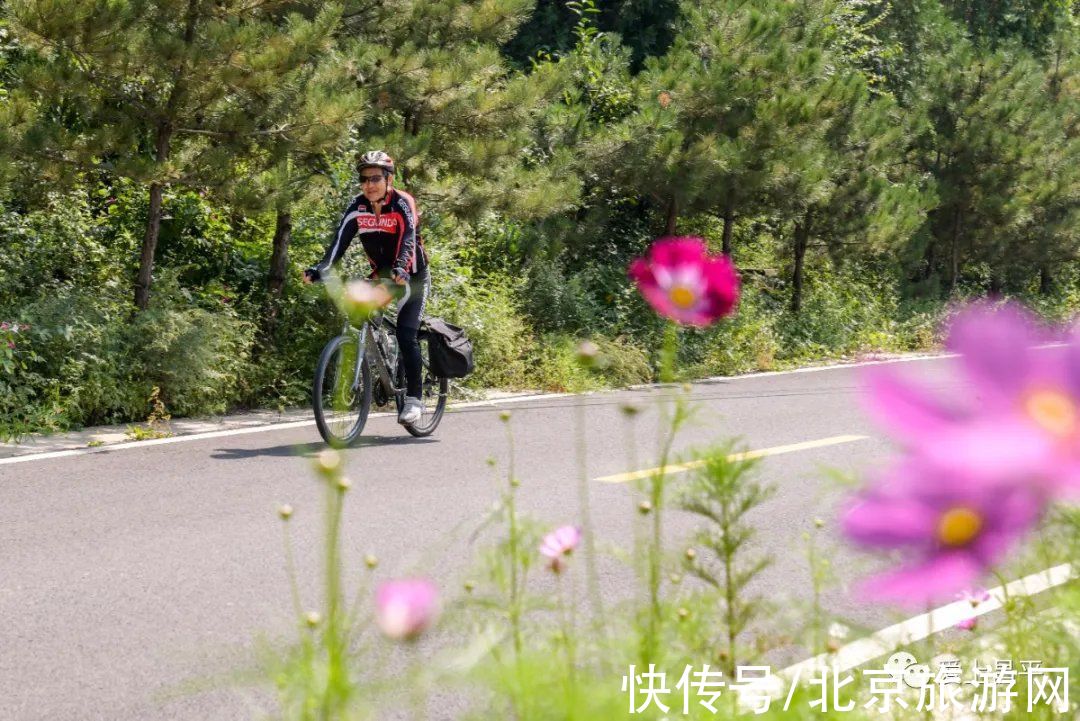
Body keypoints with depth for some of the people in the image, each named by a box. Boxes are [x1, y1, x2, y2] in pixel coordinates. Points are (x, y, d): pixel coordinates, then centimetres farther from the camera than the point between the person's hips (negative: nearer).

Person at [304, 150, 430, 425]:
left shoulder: (402, 203, -21)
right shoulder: (357, 207, -9)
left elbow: (408, 239, -36)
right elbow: (340, 241, -19)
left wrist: (400, 269, -54)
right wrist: (321, 268, -36)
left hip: (411, 277, -5)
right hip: (381, 276, 5)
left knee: (406, 335, -17)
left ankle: (413, 398, -8)